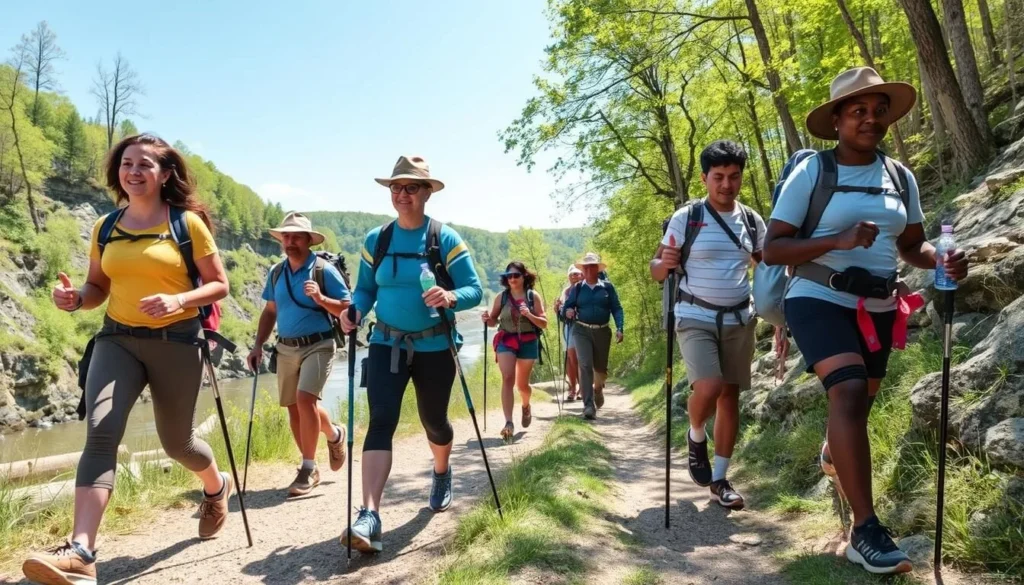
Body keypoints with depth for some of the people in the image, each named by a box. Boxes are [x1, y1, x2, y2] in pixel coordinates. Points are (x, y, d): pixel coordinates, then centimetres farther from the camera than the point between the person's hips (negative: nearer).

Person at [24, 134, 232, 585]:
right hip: (117, 339, 3)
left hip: (176, 342, -3)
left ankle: (216, 487, 44)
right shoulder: (105, 228, 7)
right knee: (100, 432, -20)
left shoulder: (188, 223, -5)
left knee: (176, 442, 11)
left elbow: (219, 285, -4)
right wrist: (76, 297, -8)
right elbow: (99, 288, 15)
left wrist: (179, 300, -22)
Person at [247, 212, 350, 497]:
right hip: (286, 348, 6)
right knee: (293, 407, 9)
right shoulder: (276, 273, 9)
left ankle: (308, 468, -4)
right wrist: (258, 345, 9)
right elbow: (270, 311, 17)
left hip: (318, 345, -6)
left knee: (305, 399, -20)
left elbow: (347, 308, -9)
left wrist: (321, 299, -25)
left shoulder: (324, 270, -8)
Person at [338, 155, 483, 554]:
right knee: (381, 421, -14)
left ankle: (442, 474, 47)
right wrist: (355, 311, -14)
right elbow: (366, 289, 7)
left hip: (434, 347, -1)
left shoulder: (446, 239, -7)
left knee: (433, 420, 13)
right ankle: (369, 518, -20)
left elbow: (475, 290, -10)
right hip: (387, 345, 1)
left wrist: (451, 297, -31)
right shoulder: (375, 240, 3)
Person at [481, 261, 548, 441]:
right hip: (506, 341, 0)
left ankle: (526, 406, 46)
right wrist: (488, 319, -12)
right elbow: (494, 321, 11)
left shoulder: (534, 296, 0)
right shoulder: (502, 297, 2)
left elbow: (544, 323, -2)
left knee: (522, 384, 12)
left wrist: (529, 315, -19)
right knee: (507, 379, -18)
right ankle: (508, 423, -20)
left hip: (528, 342, 0)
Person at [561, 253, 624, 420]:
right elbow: (566, 307, 4)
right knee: (585, 366, -14)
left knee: (601, 367, 12)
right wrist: (567, 312, -20)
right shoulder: (577, 288, 5)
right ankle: (589, 406, -14)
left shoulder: (607, 287, 4)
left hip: (602, 331, 1)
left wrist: (619, 328, -11)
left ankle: (598, 389, 46)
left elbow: (616, 309, 1)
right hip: (582, 331, -1)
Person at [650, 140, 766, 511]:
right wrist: (666, 263, -27)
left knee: (730, 395, 6)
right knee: (708, 388, -21)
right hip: (695, 319, -4)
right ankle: (696, 437, 14)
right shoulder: (686, 218, -6)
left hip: (739, 320, 4)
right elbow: (657, 271, -3)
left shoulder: (753, 222, 5)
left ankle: (720, 480, 18)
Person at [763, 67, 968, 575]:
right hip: (818, 300, -6)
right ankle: (865, 530, -24)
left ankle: (833, 454, 54)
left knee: (857, 403, 20)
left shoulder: (901, 178, 8)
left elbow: (911, 247, 16)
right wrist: (838, 240, -26)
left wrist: (943, 260, -7)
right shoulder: (811, 172, -8)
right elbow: (772, 248, -13)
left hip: (877, 307, 6)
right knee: (849, 391, -27)